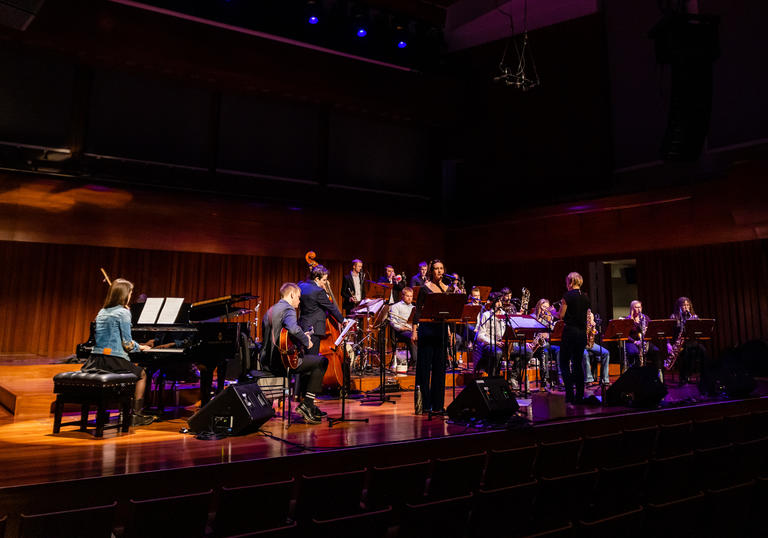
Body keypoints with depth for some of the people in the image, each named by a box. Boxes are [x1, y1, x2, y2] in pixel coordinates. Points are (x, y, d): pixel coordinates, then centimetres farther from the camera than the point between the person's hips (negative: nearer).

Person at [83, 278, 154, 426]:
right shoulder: (123, 312, -10)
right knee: (141, 374, 18)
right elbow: (127, 344, -12)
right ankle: (137, 415, 12)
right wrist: (139, 347, 10)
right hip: (114, 361, -7)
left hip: (96, 361, 7)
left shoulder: (102, 312, 13)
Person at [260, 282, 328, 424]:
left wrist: (302, 336, 23)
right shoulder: (288, 309, -12)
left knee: (310, 360, 28)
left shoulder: (270, 310, 18)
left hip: (266, 361, 10)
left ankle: (308, 406, 26)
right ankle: (306, 405, 2)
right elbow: (293, 329, -33)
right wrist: (306, 341, -14)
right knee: (321, 362, 2)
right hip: (281, 362, -10)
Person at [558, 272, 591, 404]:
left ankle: (570, 394, -5)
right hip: (583, 332, 6)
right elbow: (588, 317, 15)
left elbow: (561, 316, -9)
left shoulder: (568, 296, -10)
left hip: (570, 331, -6)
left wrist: (562, 306, 9)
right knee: (578, 363, 12)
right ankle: (579, 396, 12)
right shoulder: (585, 297, 9)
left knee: (564, 363, 3)